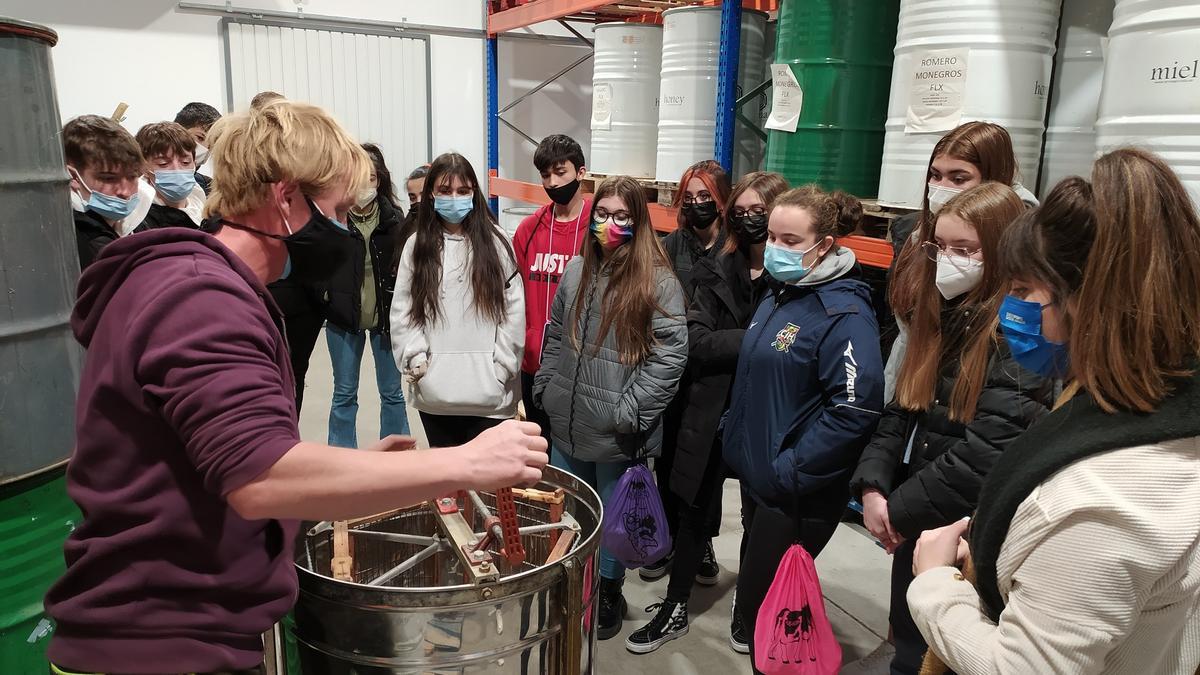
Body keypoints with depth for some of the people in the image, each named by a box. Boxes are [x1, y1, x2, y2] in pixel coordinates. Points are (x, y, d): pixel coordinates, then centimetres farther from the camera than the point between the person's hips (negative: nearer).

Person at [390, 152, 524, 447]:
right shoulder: (417, 245, 6)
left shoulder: (495, 241, 0)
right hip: (434, 393, 2)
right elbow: (402, 311, 5)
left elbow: (514, 311, -1)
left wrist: (501, 367, -6)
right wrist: (417, 361, -5)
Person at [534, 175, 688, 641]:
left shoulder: (658, 281, -11)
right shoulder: (576, 270, 7)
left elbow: (671, 354, -16)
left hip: (618, 435, -5)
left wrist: (629, 411, -19)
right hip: (567, 425, 5)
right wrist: (545, 389, 6)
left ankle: (610, 594, 36)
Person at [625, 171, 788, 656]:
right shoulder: (716, 272, 2)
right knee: (695, 508, 14)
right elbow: (695, 342, -8)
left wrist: (738, 344, -19)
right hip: (711, 411, 3)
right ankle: (675, 608, 31)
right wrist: (754, 341, -20)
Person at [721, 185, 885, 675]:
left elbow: (857, 408, -27)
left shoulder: (844, 313, -19)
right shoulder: (779, 295, 7)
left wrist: (791, 471, -22)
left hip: (797, 493, -8)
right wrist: (740, 443, 13)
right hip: (755, 477, 8)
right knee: (760, 595, 22)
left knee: (762, 603, 4)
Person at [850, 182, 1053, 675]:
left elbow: (988, 454, -26)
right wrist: (872, 487, -7)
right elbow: (902, 411, 7)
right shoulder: (943, 318, 7)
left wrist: (901, 509, -16)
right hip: (913, 525, 7)